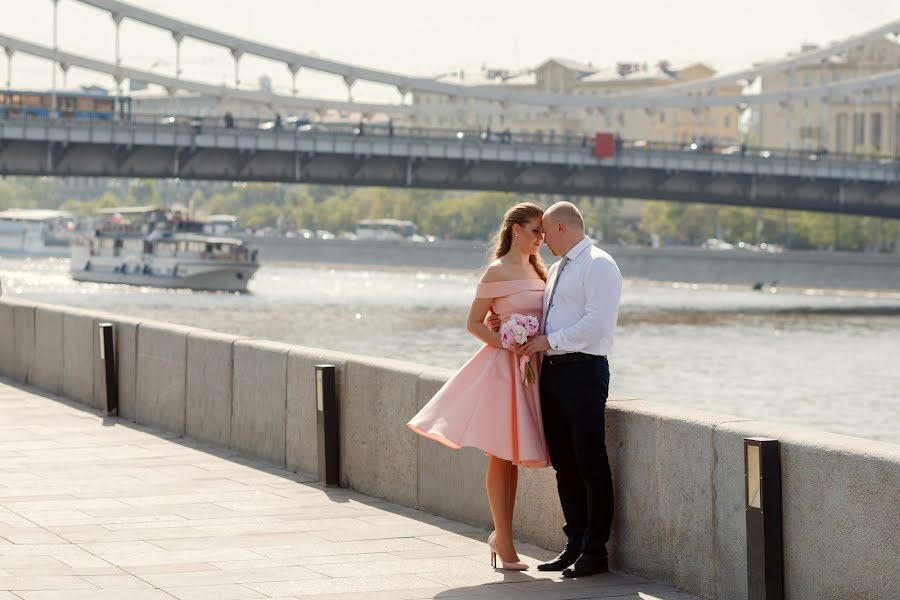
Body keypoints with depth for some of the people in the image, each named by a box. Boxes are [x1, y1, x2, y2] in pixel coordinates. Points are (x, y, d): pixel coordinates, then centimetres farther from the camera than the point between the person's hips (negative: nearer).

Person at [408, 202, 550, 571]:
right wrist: (507, 344, -19)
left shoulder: (536, 270, 14)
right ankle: (504, 542, 1)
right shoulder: (498, 272, -7)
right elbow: (474, 323, -7)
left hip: (529, 368, 7)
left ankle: (501, 535, 18)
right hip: (502, 366, -7)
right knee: (500, 457, -3)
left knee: (513, 456, 10)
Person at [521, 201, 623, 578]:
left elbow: (597, 322, -18)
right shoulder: (558, 269, 20)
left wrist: (550, 340, -15)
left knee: (590, 464, -4)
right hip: (552, 371, 9)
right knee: (563, 463, 11)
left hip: (583, 370, -9)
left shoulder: (598, 265, -8)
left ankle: (595, 553, 0)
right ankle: (575, 545, 19)